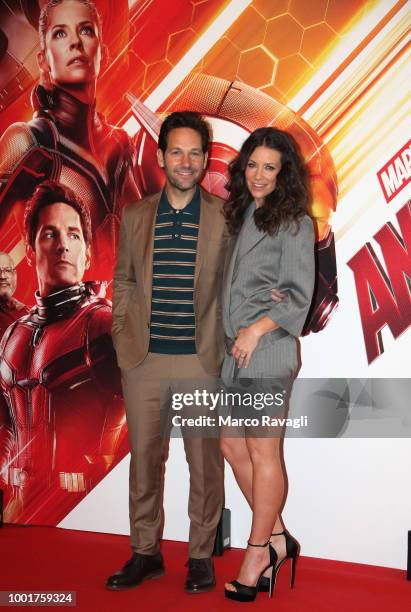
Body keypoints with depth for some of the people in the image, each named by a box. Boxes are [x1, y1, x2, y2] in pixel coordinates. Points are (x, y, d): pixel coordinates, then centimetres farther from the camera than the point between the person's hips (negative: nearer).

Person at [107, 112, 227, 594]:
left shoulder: (225, 218, 0)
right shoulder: (134, 217, 8)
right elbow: (123, 281, 14)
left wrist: (226, 346, -6)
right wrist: (123, 336, 5)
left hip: (202, 360, -2)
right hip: (143, 360, 2)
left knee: (204, 462, 7)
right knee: (143, 457, 11)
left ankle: (201, 555, 24)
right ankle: (145, 553, 27)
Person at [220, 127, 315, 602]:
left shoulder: (293, 223, -4)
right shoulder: (241, 216, 16)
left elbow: (300, 294, -7)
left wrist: (258, 328, -16)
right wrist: (234, 336, 3)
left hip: (268, 349, -8)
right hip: (235, 349, 8)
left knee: (263, 452, 0)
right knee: (231, 445, 10)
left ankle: (258, 551, 14)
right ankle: (277, 538, 23)